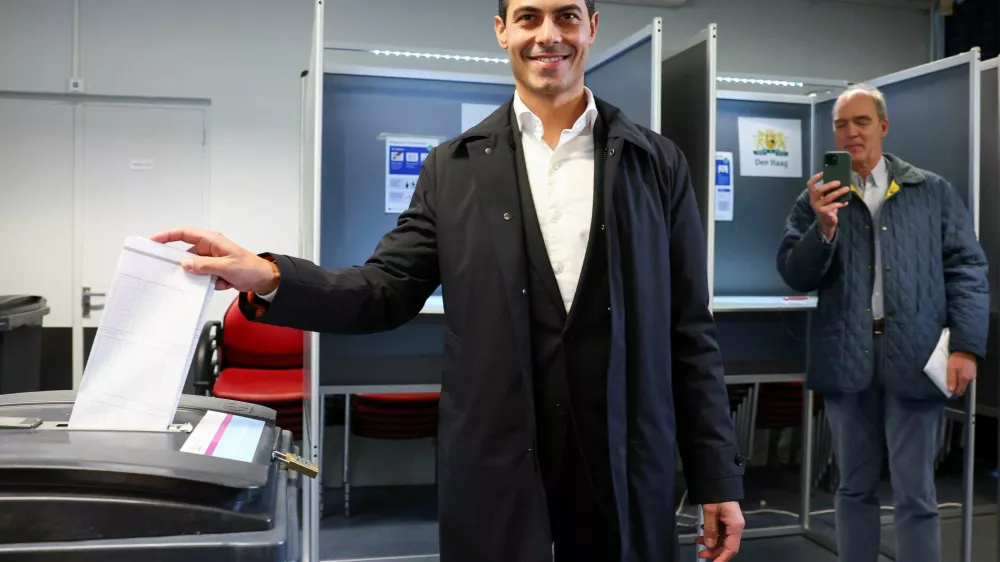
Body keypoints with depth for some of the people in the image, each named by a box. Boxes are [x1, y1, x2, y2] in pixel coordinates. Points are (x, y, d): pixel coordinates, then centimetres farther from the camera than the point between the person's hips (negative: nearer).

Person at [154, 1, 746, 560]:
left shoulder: (657, 163, 2)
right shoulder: (454, 166, 3)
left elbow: (689, 331, 1)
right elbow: (387, 291, 0)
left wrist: (718, 475, 0)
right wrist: (268, 278, -17)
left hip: (626, 466, 1)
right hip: (495, 466, 0)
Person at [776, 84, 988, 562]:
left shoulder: (932, 191, 7)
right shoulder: (817, 199, 7)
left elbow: (967, 267, 3)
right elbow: (794, 277, -1)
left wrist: (966, 345, -6)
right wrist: (823, 227, -17)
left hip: (913, 357, -1)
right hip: (847, 359, 1)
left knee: (915, 495, 6)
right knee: (855, 486, 13)